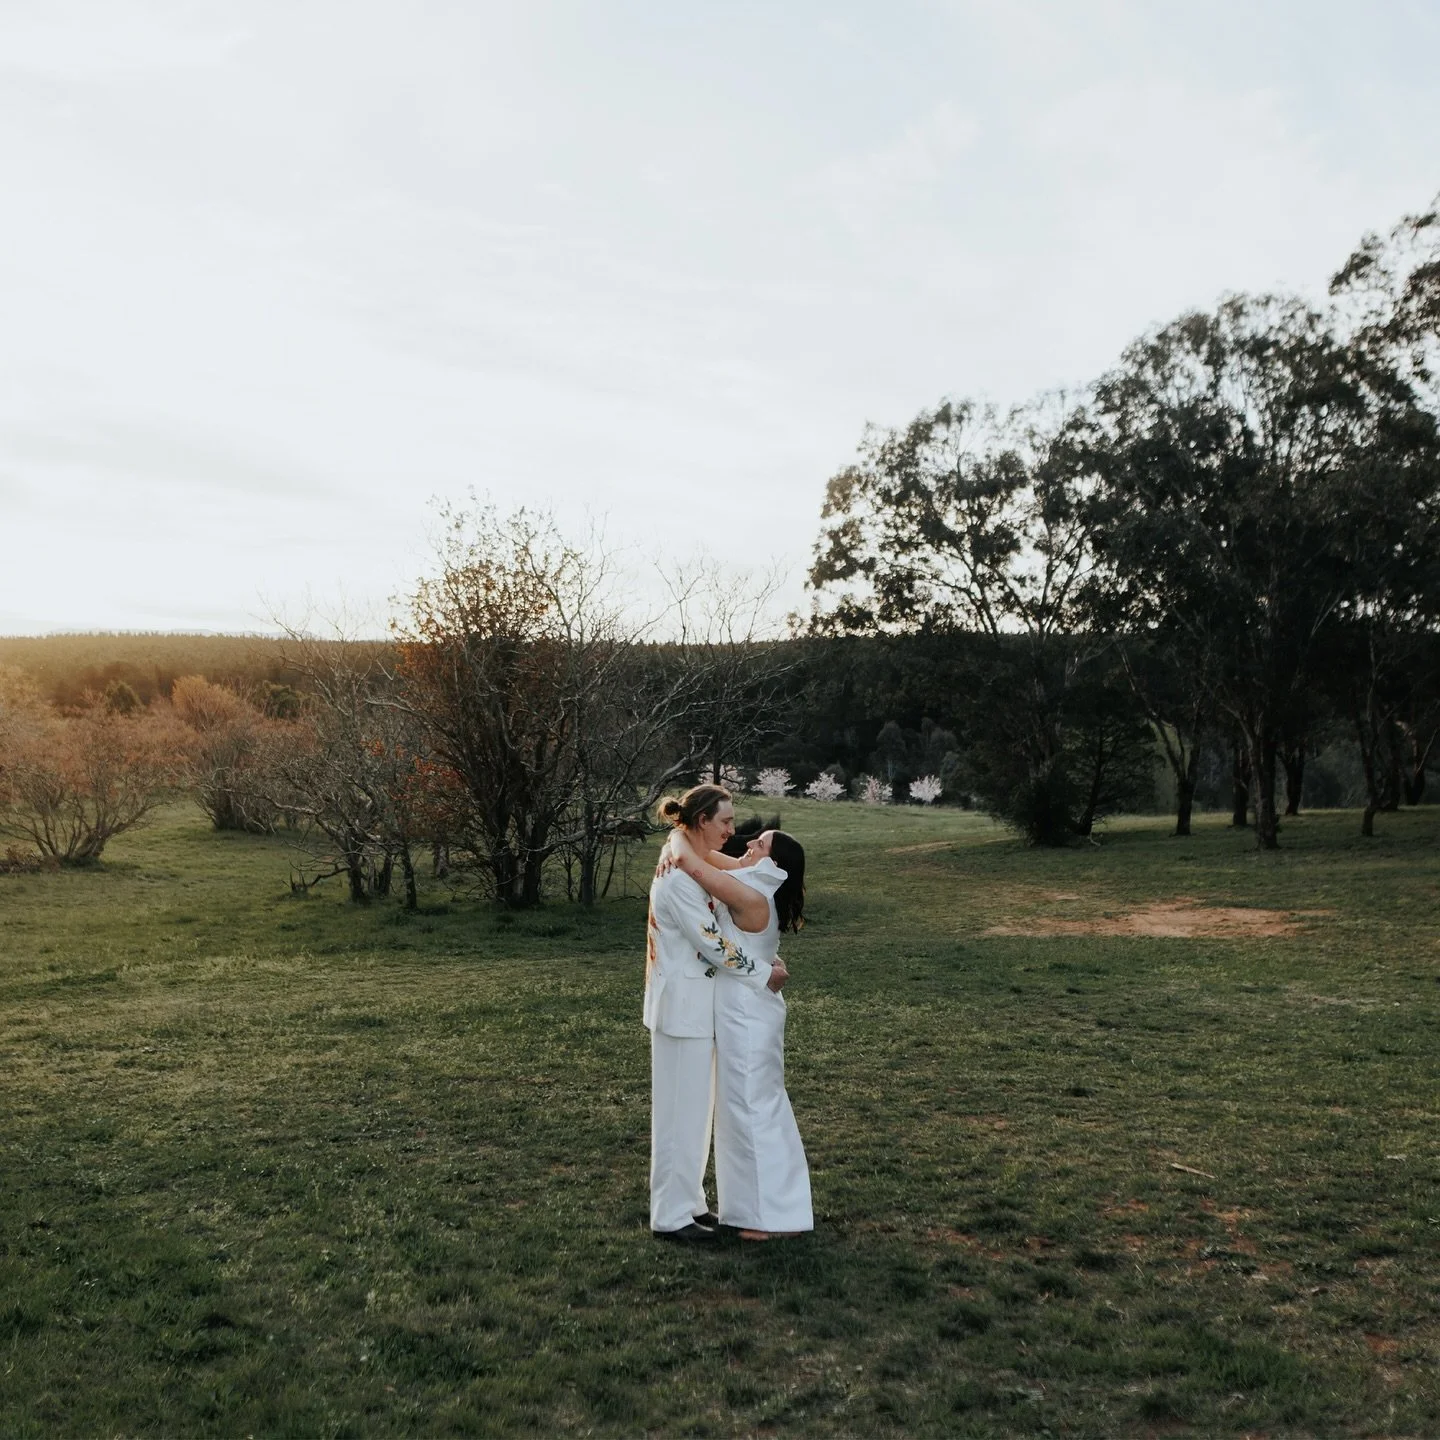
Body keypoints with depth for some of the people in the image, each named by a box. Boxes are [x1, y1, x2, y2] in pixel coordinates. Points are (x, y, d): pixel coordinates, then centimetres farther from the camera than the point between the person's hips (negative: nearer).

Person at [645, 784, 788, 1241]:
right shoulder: (678, 878, -20)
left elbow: (721, 929, 12)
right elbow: (712, 943, -20)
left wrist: (766, 960, -3)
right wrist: (764, 974, -10)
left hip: (697, 1006, 10)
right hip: (683, 1007, -10)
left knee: (696, 1109, 17)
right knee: (681, 1112, 1)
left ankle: (688, 1202, 28)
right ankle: (671, 1216, 12)